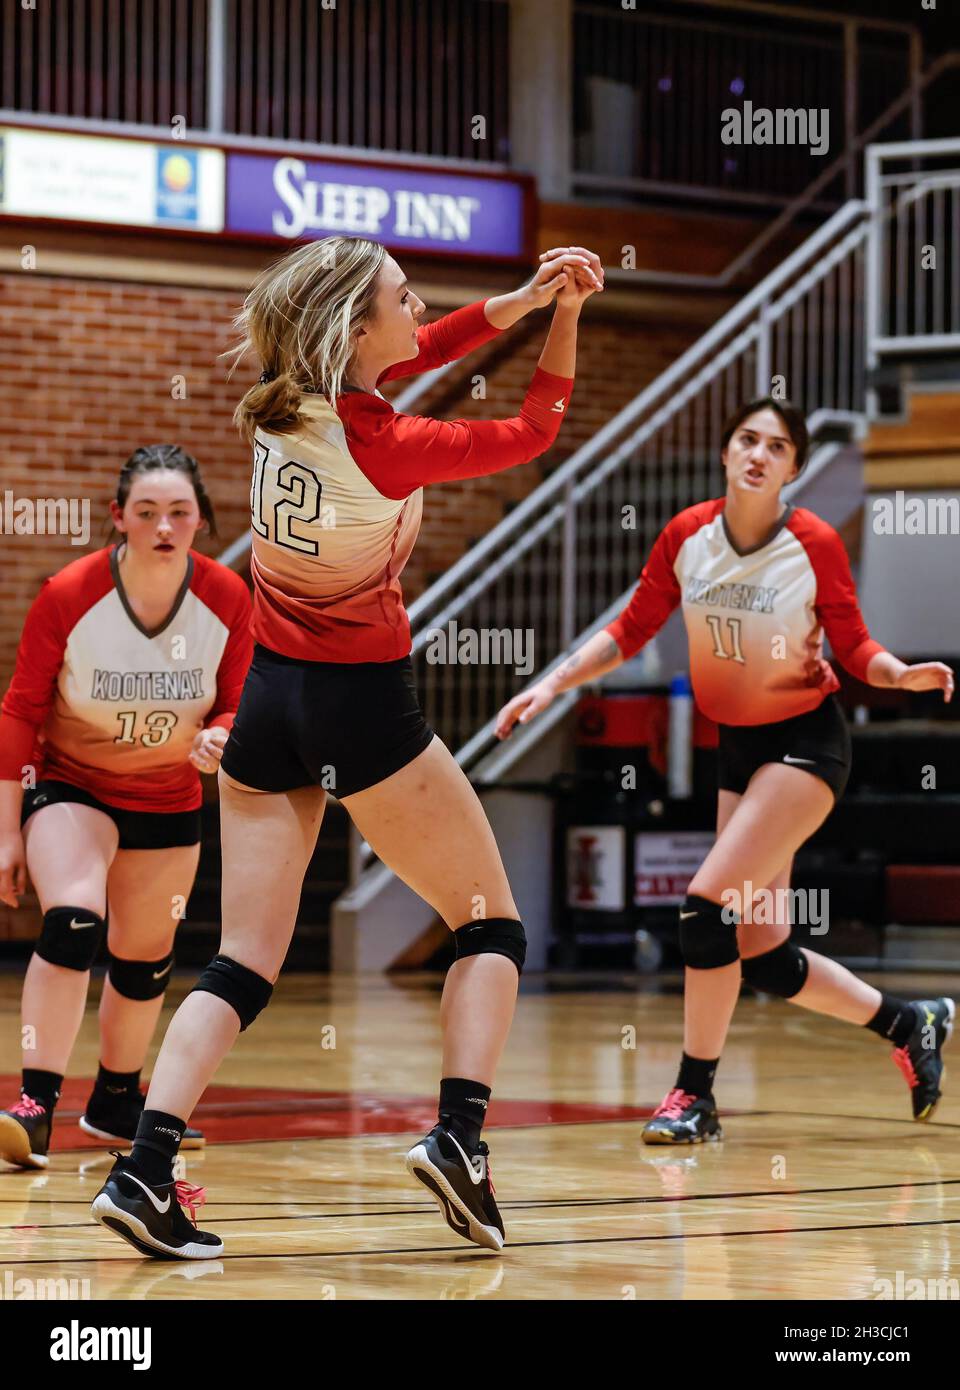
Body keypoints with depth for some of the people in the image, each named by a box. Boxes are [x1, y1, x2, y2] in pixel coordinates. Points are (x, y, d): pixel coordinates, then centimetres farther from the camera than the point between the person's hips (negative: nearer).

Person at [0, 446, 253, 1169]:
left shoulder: (227, 598, -16)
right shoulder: (68, 595, -22)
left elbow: (237, 703, -3)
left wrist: (220, 737, -28)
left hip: (168, 799, 4)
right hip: (68, 785, -4)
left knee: (146, 960, 14)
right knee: (72, 922, -28)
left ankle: (117, 1104, 37)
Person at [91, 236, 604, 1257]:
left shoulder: (278, 403, -1)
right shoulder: (386, 447, -18)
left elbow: (411, 358, 15)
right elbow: (531, 434, -1)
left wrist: (520, 299, 7)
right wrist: (564, 318, 6)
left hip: (267, 701, 6)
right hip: (362, 704, -6)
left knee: (245, 964, 5)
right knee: (489, 923, 9)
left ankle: (143, 1169, -9)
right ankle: (458, 1134, -8)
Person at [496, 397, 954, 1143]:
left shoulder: (815, 544, -14)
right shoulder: (686, 536, -5)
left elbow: (854, 646, -4)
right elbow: (630, 632, 5)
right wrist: (552, 684, -2)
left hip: (805, 741, -5)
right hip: (734, 745, 5)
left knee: (711, 900, -20)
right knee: (761, 955, 3)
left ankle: (694, 1094, -7)